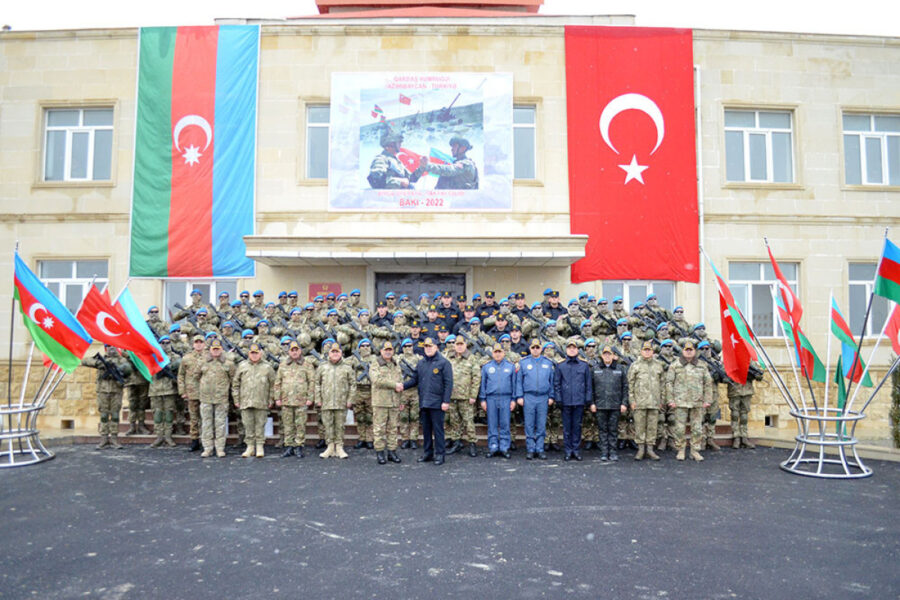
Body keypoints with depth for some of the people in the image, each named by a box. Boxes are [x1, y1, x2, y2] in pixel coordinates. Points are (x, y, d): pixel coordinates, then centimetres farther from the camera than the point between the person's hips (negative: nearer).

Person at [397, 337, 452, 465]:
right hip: (423, 402, 6)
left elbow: (448, 383, -8)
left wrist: (446, 401, -13)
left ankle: (439, 454, 7)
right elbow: (414, 379, 13)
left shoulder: (443, 363, -4)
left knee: (437, 428, -2)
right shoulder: (421, 363, 14)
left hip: (437, 403, -6)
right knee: (426, 428, 12)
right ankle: (428, 452, 23)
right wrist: (403, 385, -6)